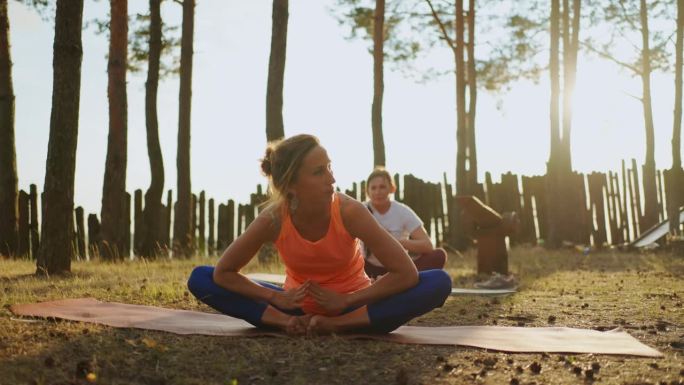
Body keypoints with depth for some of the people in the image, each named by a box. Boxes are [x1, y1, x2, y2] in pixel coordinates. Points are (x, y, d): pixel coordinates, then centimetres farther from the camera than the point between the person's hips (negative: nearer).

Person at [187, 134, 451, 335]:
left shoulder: (350, 212, -26)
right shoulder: (272, 219, -22)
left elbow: (407, 274, -25)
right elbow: (222, 273, -11)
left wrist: (345, 300, -24)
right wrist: (278, 299, -21)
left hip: (350, 305, 0)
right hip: (298, 305, 1)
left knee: (438, 283, -27)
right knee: (200, 280, -14)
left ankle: (334, 325, -23)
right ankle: (289, 322, -20)